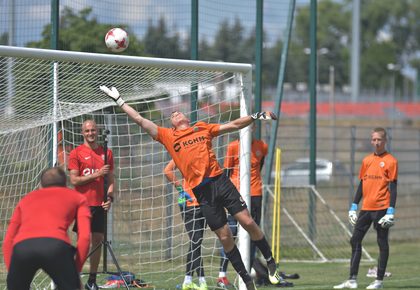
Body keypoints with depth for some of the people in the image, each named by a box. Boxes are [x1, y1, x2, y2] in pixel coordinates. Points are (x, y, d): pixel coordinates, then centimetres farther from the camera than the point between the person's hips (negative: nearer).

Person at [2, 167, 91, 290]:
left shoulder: (27, 198, 37)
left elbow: (8, 241, 29)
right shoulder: (77, 198, 31)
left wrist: (12, 274, 29)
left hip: (21, 247, 2)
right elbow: (84, 237, 15)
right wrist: (76, 272, 20)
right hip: (56, 246, -2)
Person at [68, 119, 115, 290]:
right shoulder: (76, 153, -1)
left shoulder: (106, 153, 11)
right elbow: (74, 180, -7)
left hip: (99, 205, 4)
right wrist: (96, 174, -15)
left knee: (98, 240, 4)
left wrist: (110, 196, -2)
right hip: (83, 203, -4)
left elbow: (110, 179, 14)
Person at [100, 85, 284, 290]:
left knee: (247, 222, -7)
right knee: (224, 236, -1)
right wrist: (119, 101, 17)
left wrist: (256, 116, 9)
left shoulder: (202, 128, 17)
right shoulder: (167, 136, 15)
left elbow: (233, 125, 19)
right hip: (201, 191, 0)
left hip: (219, 180, 0)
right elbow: (141, 121, 16)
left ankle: (271, 263, 9)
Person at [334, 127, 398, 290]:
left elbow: (393, 187, -7)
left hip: (381, 208, -6)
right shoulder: (367, 160, 13)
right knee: (355, 240, 4)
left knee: (382, 243, 0)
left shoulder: (390, 161, -4)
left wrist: (391, 211, -14)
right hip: (366, 208, 6)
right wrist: (354, 206, 12)